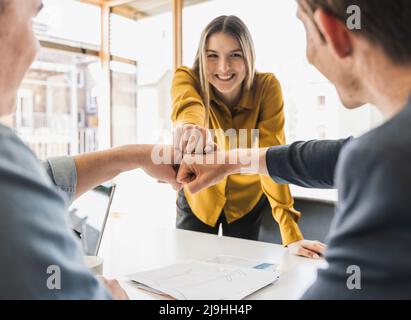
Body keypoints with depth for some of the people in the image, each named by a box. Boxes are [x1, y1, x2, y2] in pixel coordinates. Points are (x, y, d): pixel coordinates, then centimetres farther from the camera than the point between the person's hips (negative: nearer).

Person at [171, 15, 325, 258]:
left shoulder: (267, 87, -23)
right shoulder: (187, 78, -22)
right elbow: (187, 104, -46)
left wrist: (291, 233, -35)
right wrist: (190, 127, -70)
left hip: (247, 199, 0)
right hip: (198, 196, 1)